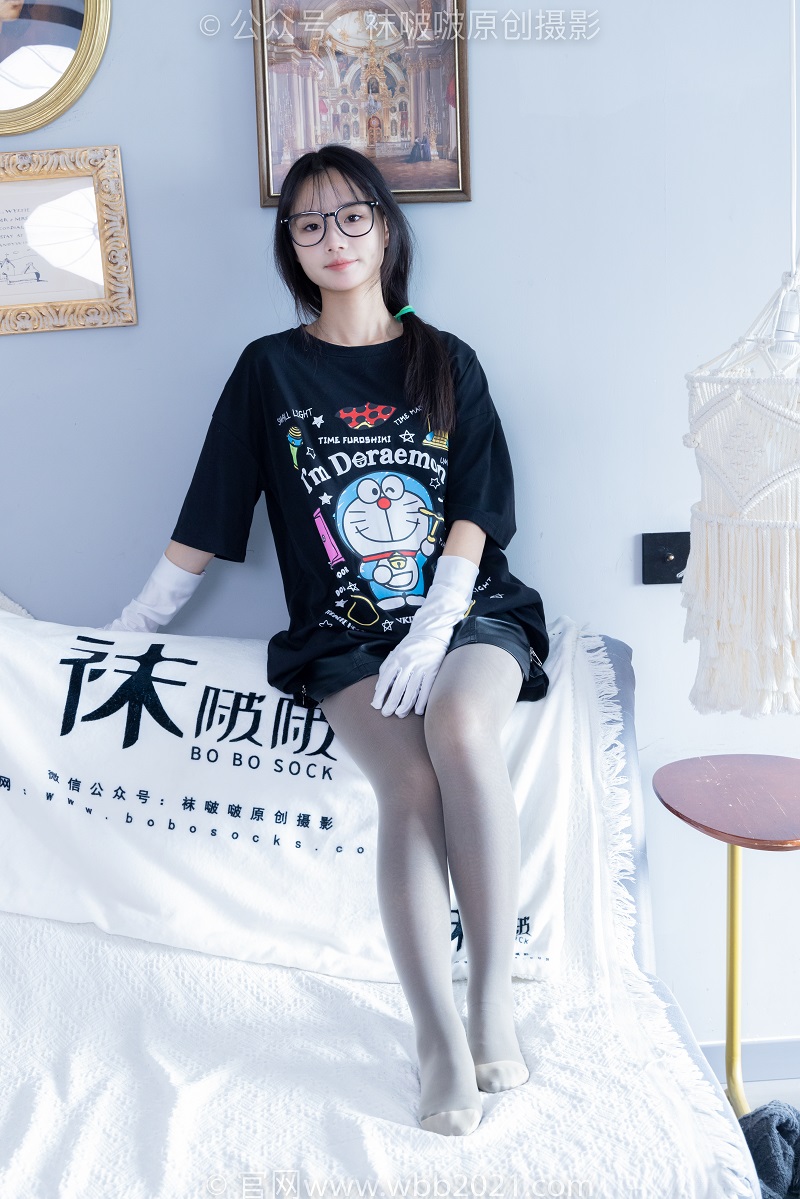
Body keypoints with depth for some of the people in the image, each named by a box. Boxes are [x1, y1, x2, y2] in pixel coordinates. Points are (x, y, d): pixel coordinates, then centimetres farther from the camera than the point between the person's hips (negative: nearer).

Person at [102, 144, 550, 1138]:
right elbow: (204, 527, 11)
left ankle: (493, 995, -20)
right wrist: (129, 630, 9)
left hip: (468, 612, 0)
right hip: (343, 634, 0)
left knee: (461, 730, -33)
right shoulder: (270, 369, 10)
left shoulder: (445, 362, 11)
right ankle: (439, 1036, -22)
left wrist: (432, 635, -14)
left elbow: (474, 517, 1)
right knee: (411, 788, -29)